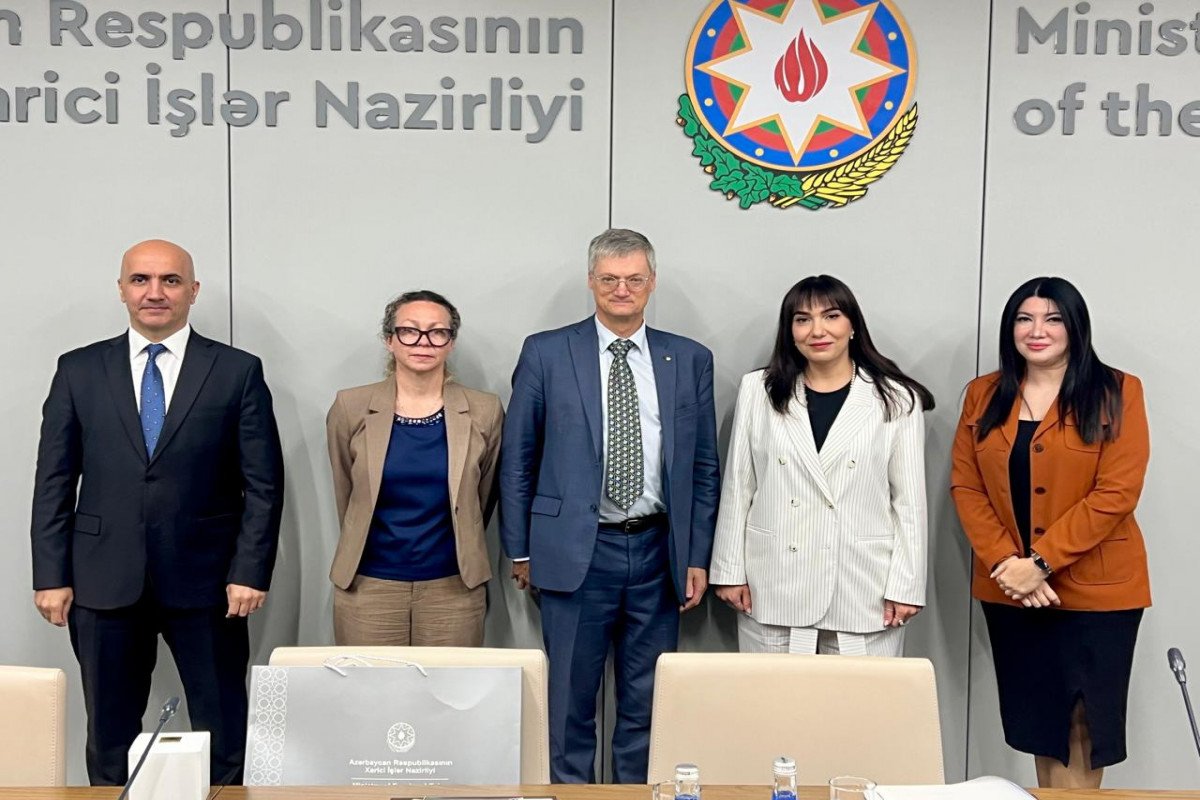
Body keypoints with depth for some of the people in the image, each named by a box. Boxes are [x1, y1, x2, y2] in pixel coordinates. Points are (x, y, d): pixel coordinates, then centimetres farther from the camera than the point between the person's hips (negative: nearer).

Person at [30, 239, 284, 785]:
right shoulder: (78, 371, 6)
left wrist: (250, 572, -7)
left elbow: (263, 484, -1)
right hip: (105, 582, 2)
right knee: (110, 735, 11)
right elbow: (54, 482, 6)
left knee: (223, 731, 7)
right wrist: (51, 576, 0)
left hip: (206, 582, -1)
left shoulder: (238, 371, 1)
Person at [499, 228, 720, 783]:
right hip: (576, 551, -2)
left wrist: (698, 557, 4)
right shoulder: (546, 353, 0)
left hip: (657, 551, 2)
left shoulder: (691, 360, 6)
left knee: (646, 701, 11)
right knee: (570, 698, 6)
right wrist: (520, 549, 2)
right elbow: (517, 460, 3)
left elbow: (703, 467, 8)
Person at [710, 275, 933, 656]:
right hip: (773, 589, 2)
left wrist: (905, 586, -3)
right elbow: (737, 489, 7)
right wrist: (730, 570, 4)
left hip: (863, 591, -1)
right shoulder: (758, 391, 7)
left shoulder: (897, 400, 2)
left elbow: (909, 501, 2)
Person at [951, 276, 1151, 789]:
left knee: (1081, 724, 2)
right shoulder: (983, 395, 7)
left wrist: (1041, 561, -17)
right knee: (1039, 721, 13)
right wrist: (1005, 562, -11)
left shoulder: (1117, 392, -5)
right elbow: (966, 485, 3)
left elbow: (1116, 493, -12)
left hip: (1095, 588, -3)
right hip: (1009, 589, 3)